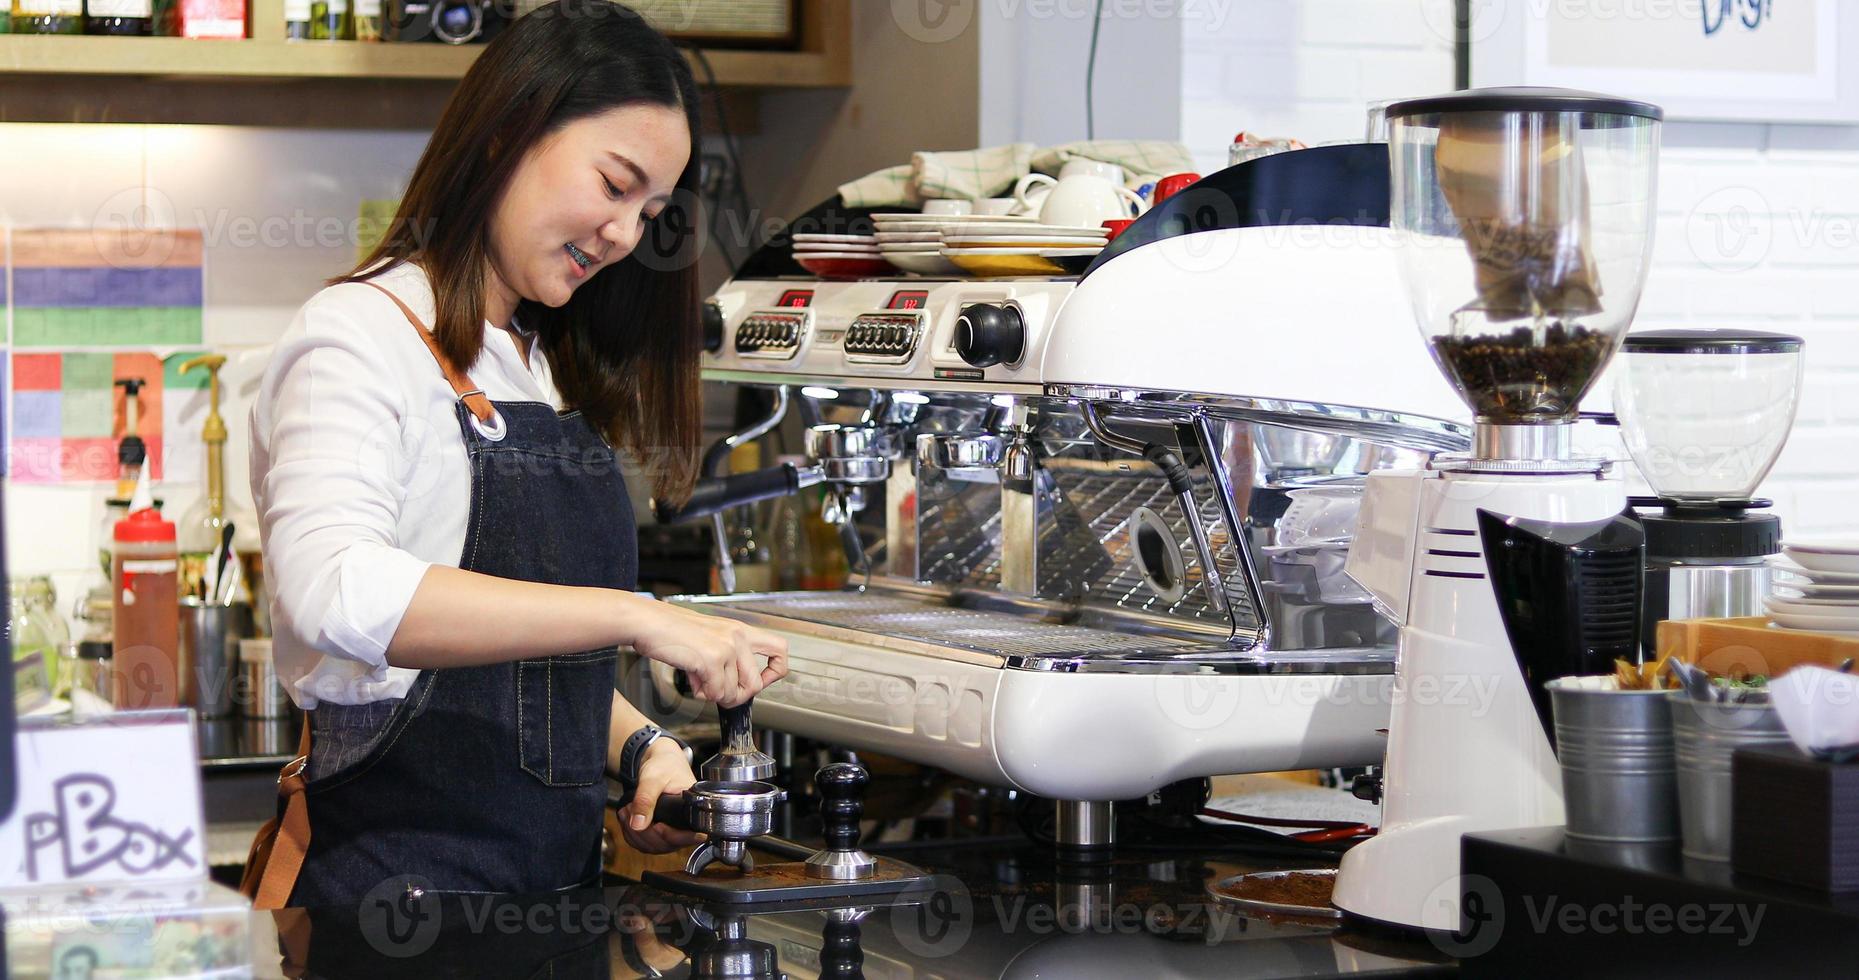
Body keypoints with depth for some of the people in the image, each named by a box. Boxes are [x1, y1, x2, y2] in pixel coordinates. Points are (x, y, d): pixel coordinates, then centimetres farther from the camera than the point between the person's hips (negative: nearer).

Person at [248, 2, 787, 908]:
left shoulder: (548, 370, 17)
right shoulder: (362, 335, -10)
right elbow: (334, 592, -30)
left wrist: (641, 749, 4)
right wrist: (633, 617, -32)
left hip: (559, 866, 8)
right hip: (403, 868, -8)